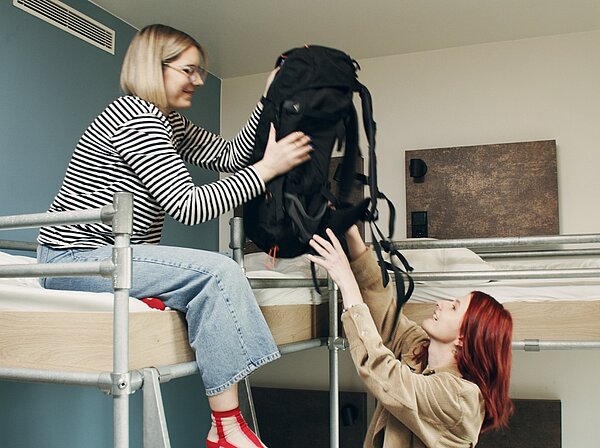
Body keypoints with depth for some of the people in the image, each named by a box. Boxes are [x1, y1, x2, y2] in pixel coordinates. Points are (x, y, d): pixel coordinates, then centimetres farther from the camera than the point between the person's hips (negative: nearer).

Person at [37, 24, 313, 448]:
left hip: (116, 256, 10)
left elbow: (231, 154, 14)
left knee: (220, 275, -6)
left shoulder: (169, 124, 16)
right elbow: (189, 206, -22)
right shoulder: (136, 118, -15)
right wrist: (267, 168, -17)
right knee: (217, 271, -22)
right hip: (77, 258, -10)